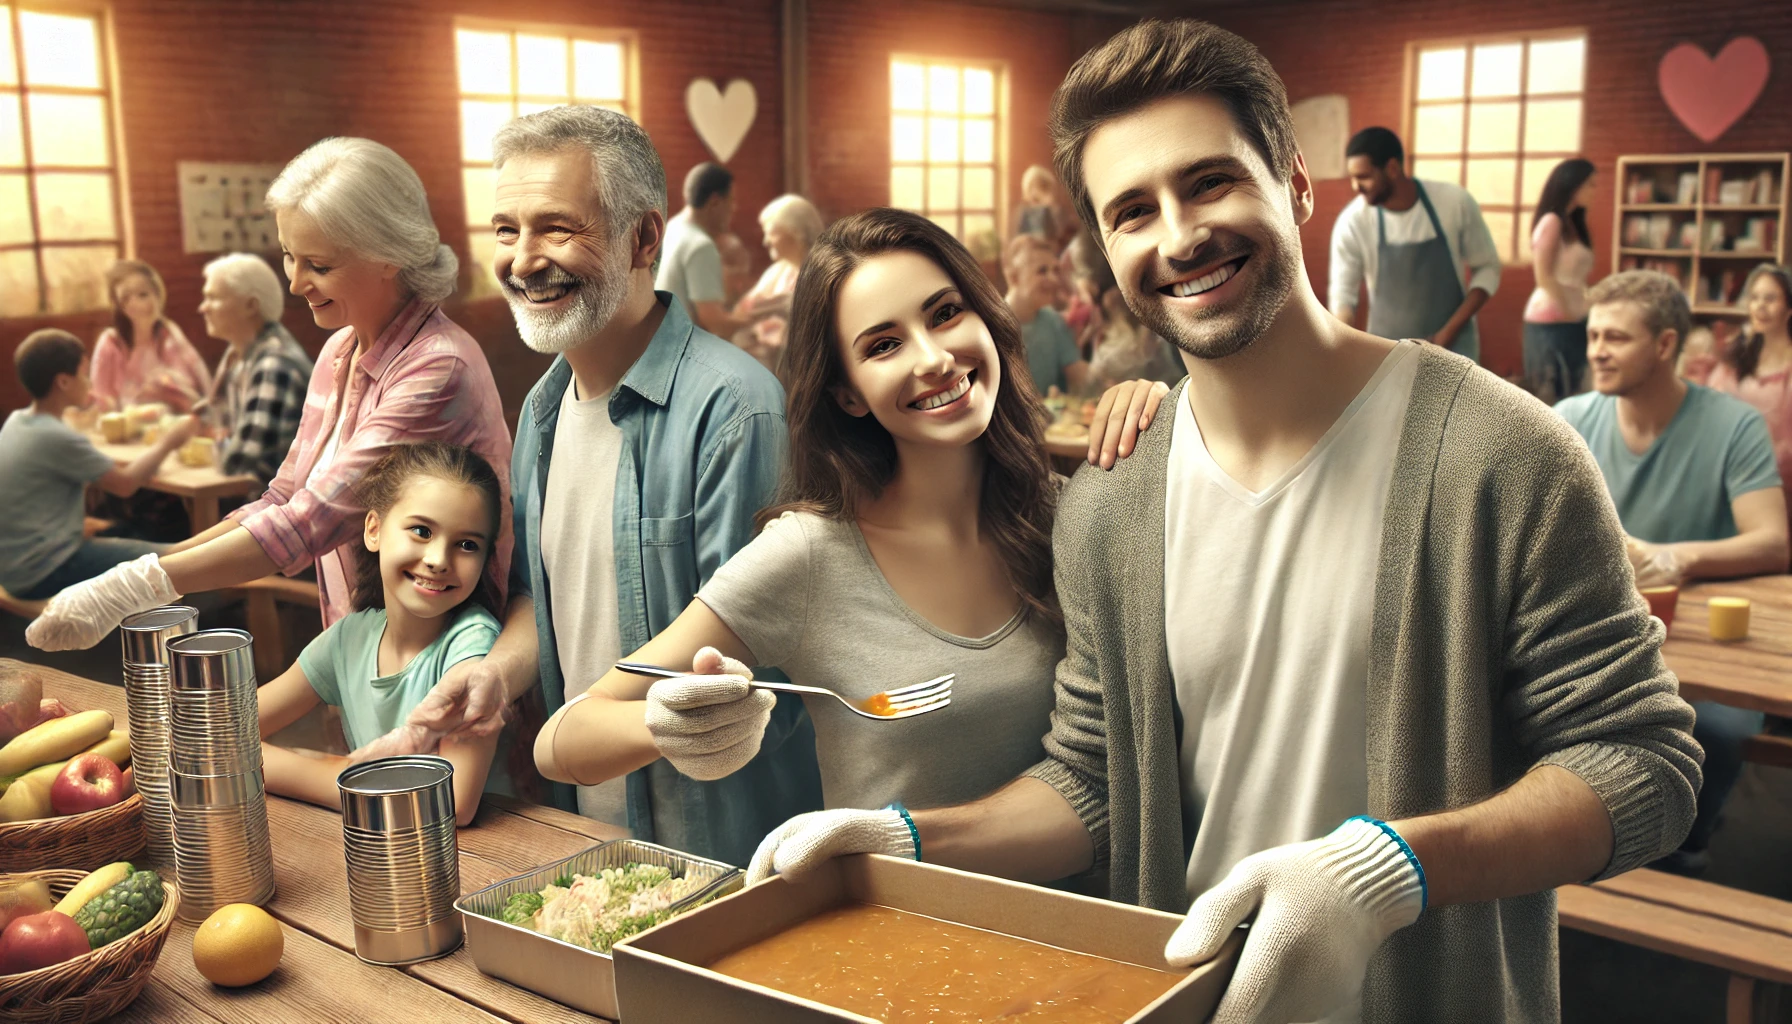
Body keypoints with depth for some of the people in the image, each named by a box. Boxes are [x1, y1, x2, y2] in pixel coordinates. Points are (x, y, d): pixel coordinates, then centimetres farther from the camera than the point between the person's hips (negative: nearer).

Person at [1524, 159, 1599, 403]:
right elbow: (1544, 276, -14)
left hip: (1571, 322, 9)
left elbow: (1575, 279, 13)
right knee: (1554, 400, -8)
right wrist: (1568, 313, -11)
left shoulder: (1572, 223, 18)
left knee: (1570, 396, 6)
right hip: (1552, 321, -9)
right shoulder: (1551, 221, -8)